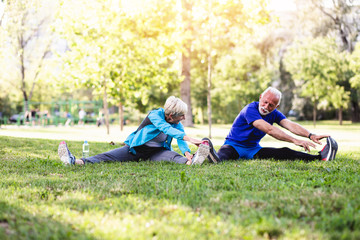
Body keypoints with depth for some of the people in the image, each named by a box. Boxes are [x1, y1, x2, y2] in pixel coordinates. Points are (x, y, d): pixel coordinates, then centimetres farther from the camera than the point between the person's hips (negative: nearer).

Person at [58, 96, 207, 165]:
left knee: (172, 155, -33)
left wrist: (186, 152, -38)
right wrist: (189, 139, -46)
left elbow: (181, 138, -13)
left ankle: (189, 162, -66)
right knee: (109, 156, -22)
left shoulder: (177, 123, -1)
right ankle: (76, 162, -42)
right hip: (135, 148, -2)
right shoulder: (155, 115, -17)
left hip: (156, 152, 2)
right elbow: (167, 129, -33)